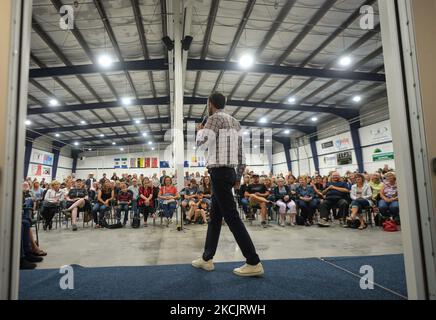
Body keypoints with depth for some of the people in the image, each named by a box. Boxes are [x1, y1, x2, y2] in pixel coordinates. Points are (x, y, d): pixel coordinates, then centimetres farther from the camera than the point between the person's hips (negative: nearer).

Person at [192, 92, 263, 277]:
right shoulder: (235, 122, 19)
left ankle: (254, 263, -4)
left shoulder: (214, 118, -5)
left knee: (231, 217, -8)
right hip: (229, 172, 9)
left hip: (219, 172, -9)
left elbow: (200, 142, -18)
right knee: (215, 216, 13)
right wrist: (238, 176, 20)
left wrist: (200, 130, 4)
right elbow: (241, 151, 17)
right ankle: (207, 259, 21)